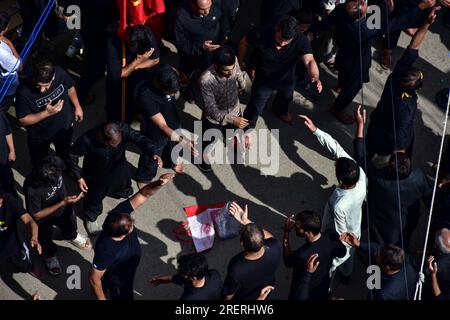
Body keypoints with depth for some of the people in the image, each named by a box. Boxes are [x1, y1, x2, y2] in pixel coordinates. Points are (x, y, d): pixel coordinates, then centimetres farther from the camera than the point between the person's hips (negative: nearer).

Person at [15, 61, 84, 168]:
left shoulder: (60, 73, -29)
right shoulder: (24, 92, -39)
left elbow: (70, 88, -5)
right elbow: (22, 120, -27)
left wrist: (77, 107, 4)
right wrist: (47, 113, -37)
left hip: (64, 125, 3)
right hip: (40, 135, -3)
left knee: (65, 153, 34)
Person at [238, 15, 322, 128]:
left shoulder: (301, 40, -36)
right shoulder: (261, 34, -37)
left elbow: (309, 60, -47)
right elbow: (244, 43, -16)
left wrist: (315, 78, -67)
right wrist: (241, 62, -4)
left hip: (287, 79, 3)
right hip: (264, 79, -2)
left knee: (285, 99, 34)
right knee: (255, 108, 12)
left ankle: (281, 111, 70)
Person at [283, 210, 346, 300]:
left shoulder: (302, 256, -42)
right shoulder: (331, 236, -26)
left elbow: (287, 261, -16)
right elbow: (342, 253, -3)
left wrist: (286, 232, -20)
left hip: (303, 297, -4)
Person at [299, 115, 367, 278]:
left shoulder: (339, 206, -47)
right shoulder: (361, 176, -34)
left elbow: (340, 236, -32)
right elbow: (337, 148, -29)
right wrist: (315, 130, -32)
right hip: (354, 234, 6)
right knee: (349, 254, 39)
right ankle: (346, 274, 70)